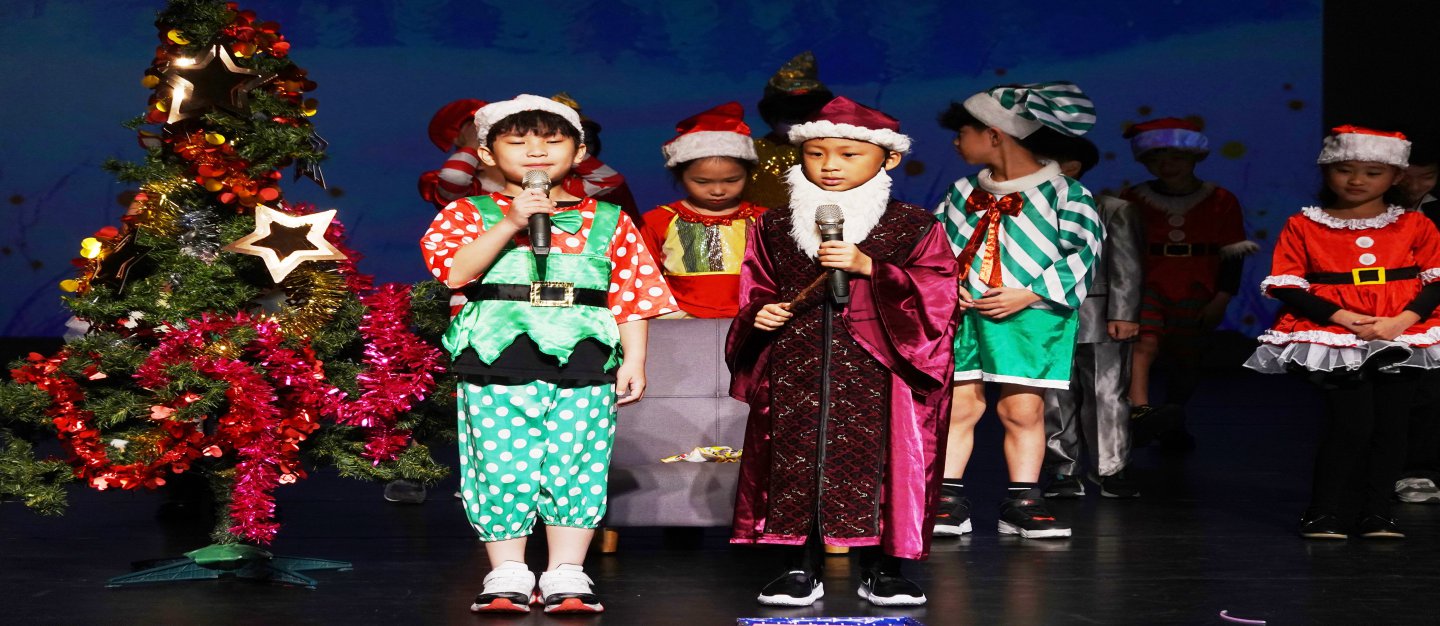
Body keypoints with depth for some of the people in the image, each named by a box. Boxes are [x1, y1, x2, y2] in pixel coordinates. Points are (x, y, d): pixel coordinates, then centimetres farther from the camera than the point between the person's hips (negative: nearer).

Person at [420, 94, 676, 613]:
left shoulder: (607, 221, 13)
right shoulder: (470, 214, 7)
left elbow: (633, 295, 11)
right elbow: (454, 272, -10)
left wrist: (633, 358, 3)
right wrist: (510, 223, -15)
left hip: (583, 364, 1)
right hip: (496, 360, -1)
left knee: (575, 468, 0)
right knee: (500, 467, -1)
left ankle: (566, 572, 11)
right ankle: (507, 573, 12)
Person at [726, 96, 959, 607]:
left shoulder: (912, 228, 3)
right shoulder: (774, 228, 11)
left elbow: (936, 290, -6)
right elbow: (757, 290, 18)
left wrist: (869, 268, -15)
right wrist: (759, 315, -4)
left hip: (875, 371, -2)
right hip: (794, 370, 2)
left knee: (871, 458, -2)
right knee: (795, 457, 1)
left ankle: (880, 567, 12)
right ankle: (800, 568, 11)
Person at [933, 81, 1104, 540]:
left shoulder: (1063, 193, -4)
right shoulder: (963, 193, 12)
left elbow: (1083, 252, -8)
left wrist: (1028, 294, -15)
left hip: (1032, 318, -3)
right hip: (963, 313, 4)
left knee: (1023, 409, -2)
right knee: (959, 405, 0)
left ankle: (1022, 503, 10)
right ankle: (948, 501, 7)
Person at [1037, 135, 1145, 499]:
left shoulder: (1113, 210, 5)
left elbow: (1126, 267, -1)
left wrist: (1123, 315, -10)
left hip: (1099, 323, -2)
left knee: (1106, 397, 0)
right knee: (1054, 401, 2)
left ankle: (1110, 471, 9)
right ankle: (1064, 473, 9)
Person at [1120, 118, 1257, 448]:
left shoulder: (1221, 201, 2)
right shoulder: (1132, 200, 3)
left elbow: (1232, 254, 6)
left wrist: (1221, 299, 0)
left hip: (1196, 297, 2)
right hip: (1147, 288, -1)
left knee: (1185, 360, 12)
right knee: (1145, 341, -27)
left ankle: (1171, 424, 31)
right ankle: (1139, 409, -42)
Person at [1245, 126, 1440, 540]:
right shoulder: (1303, 226, 3)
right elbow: (1286, 287, -3)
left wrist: (1403, 320, -15)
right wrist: (1343, 317, -14)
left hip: (1403, 340, 2)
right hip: (1338, 340, -2)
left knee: (1390, 426, 3)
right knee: (1350, 424, -10)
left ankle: (1376, 512, 14)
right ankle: (1327, 513, 2)